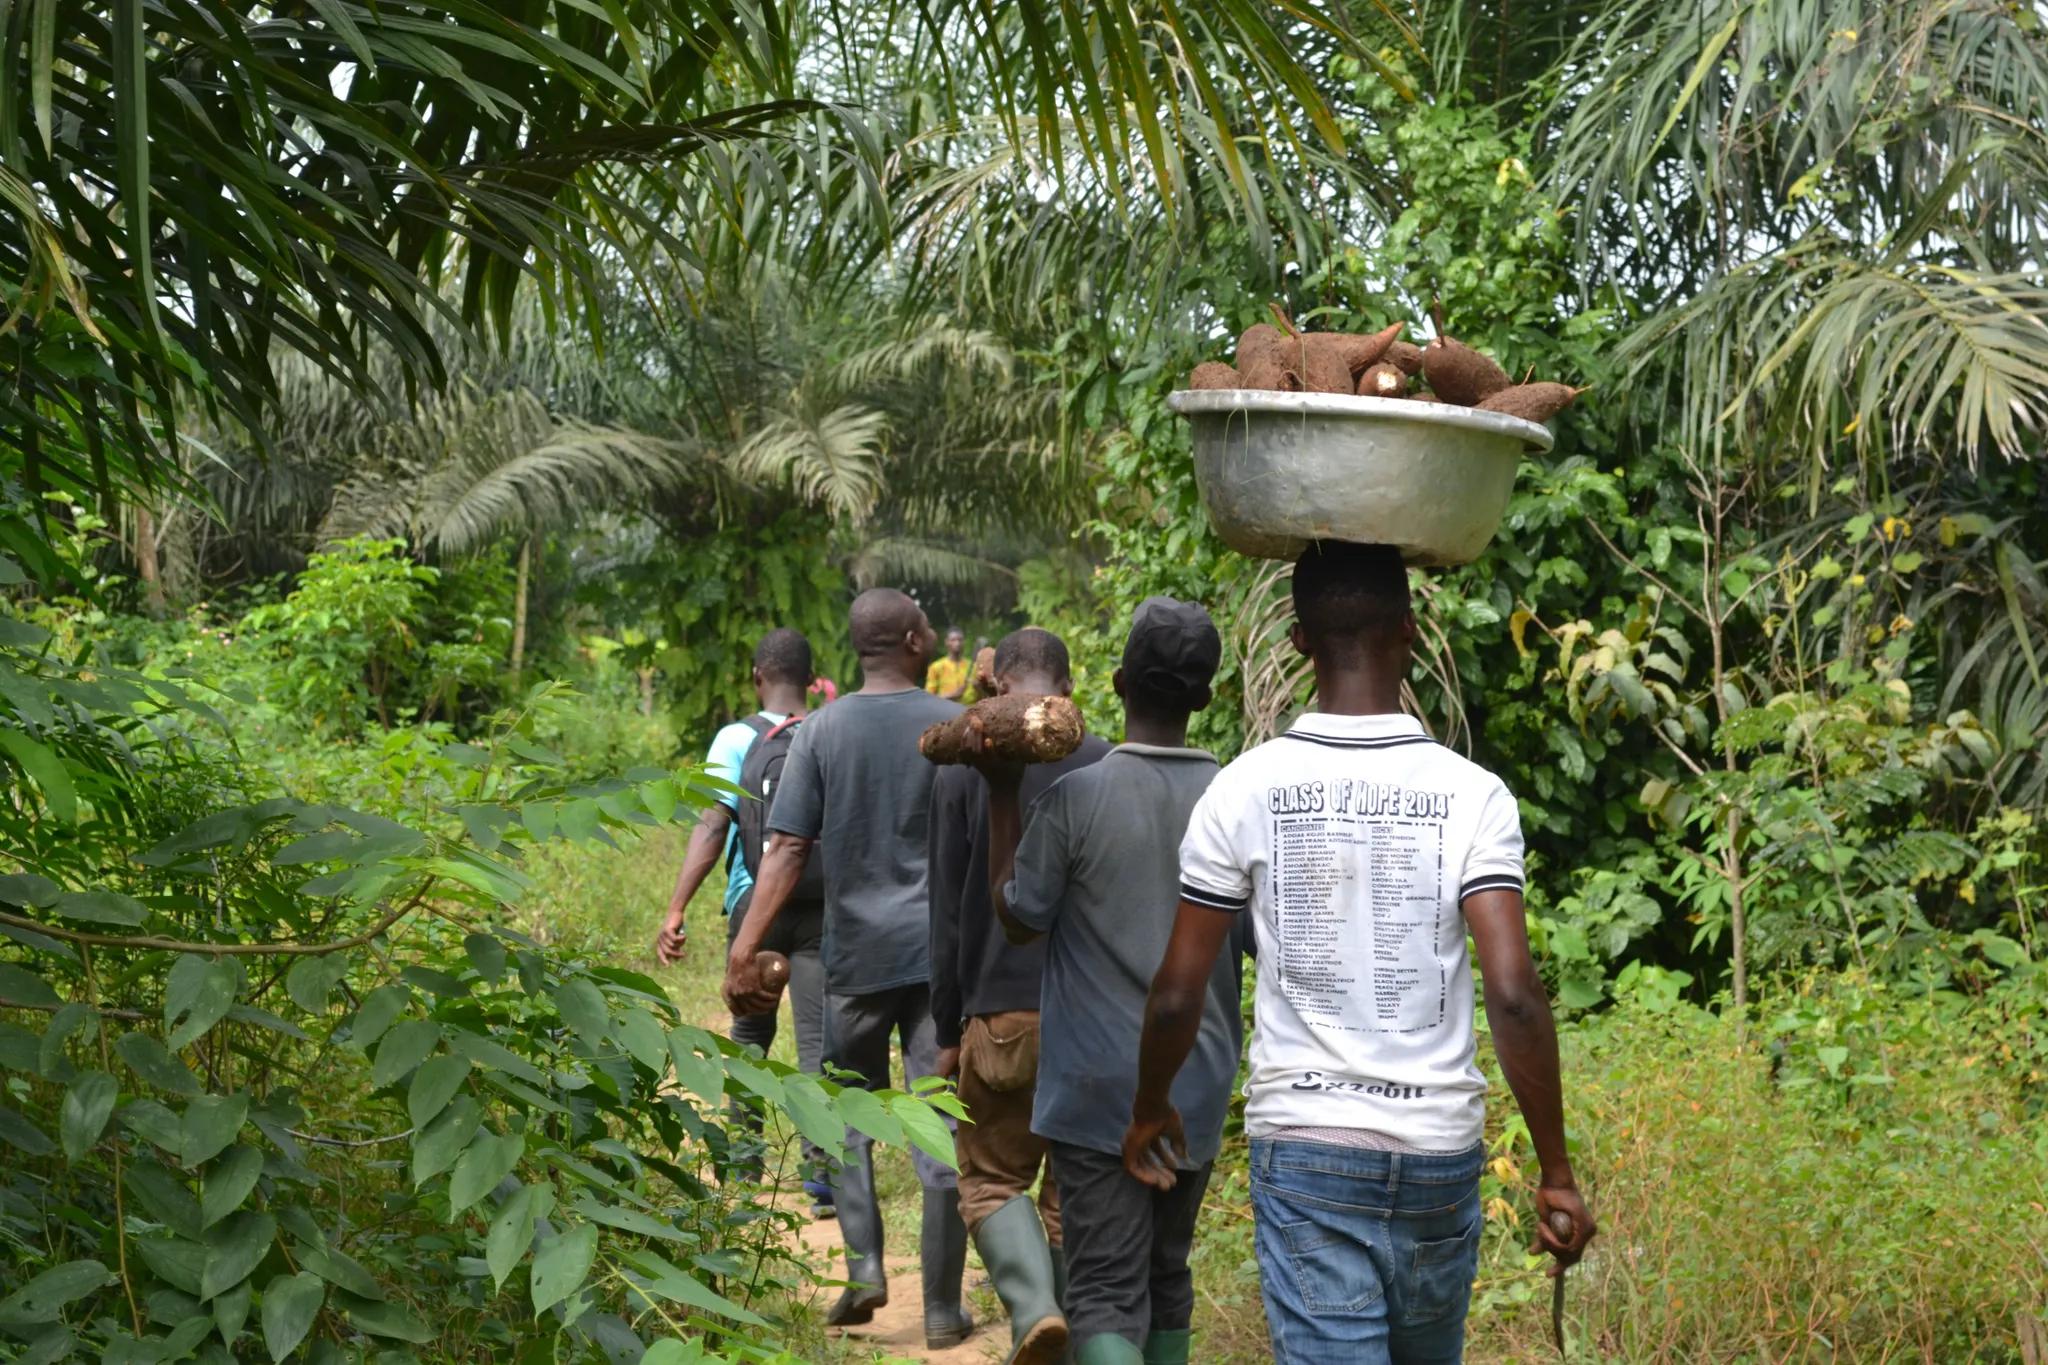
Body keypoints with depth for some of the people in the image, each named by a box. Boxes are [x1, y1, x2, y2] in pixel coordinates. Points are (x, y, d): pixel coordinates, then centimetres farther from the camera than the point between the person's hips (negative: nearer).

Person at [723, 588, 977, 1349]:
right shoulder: (956, 726, -1)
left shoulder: (823, 731, 0)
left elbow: (788, 850, -6)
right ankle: (942, 1308, 8)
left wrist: (744, 951, -6)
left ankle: (865, 1264, 5)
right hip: (942, 950, -1)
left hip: (856, 951, 1)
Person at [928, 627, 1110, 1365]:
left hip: (1002, 1013, -2)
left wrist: (947, 1031, 6)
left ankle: (1034, 1306, -12)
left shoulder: (965, 771, -2)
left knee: (992, 1179, 10)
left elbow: (948, 912, -1)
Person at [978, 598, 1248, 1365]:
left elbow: (1017, 917, 0)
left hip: (1097, 1090, -4)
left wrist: (1002, 797, 5)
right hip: (1198, 1086, 4)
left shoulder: (1075, 798, -13)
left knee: (1107, 1291, -4)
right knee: (1168, 1276, 20)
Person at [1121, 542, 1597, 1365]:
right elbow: (1514, 994, -14)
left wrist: (1150, 1110, 17)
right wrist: (1556, 1172, -6)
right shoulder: (1472, 795, -6)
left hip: (1304, 1149, -1)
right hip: (1438, 1151, 1)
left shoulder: (1246, 790, -5)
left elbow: (1177, 996, -1)